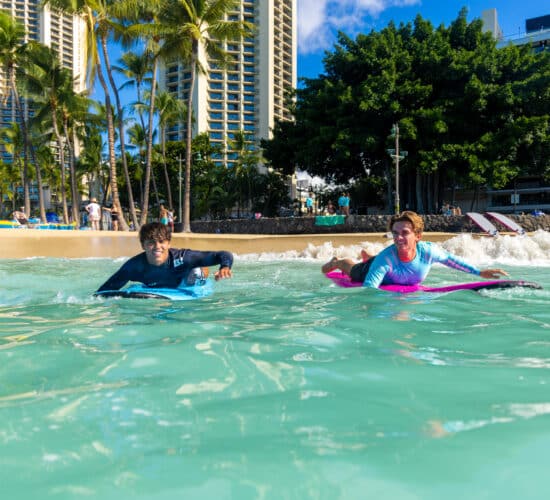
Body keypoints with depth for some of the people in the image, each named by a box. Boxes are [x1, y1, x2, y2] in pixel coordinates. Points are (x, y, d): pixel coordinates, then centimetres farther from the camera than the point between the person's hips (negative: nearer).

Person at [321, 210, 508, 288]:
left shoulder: (428, 251, -40)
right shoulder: (385, 259, -50)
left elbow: (449, 259, -18)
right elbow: (368, 289, -54)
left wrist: (480, 272, -14)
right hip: (373, 272, -4)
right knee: (351, 269, 30)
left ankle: (368, 257, 72)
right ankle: (335, 262, 61)